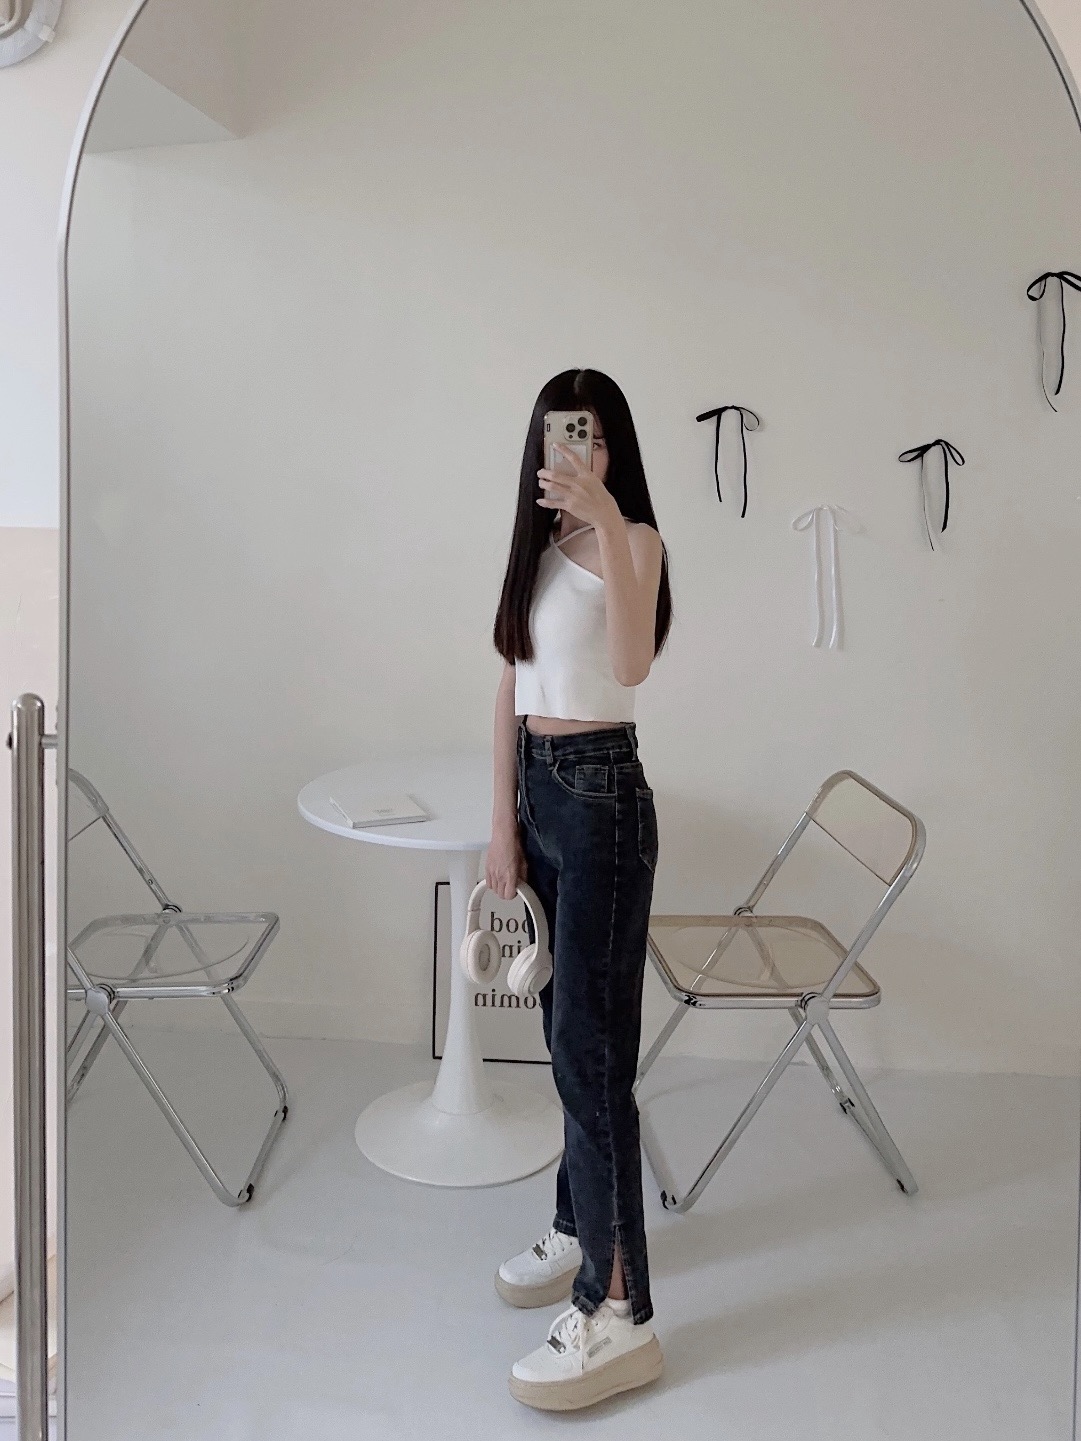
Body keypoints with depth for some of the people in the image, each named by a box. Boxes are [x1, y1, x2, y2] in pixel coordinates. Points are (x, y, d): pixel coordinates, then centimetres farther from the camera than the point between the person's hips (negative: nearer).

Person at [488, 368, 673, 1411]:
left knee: (588, 1042, -7)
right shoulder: (538, 545, 13)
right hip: (539, 788, 8)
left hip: (602, 795, -7)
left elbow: (630, 665, -29)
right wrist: (502, 825, 7)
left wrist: (603, 522, -35)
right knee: (566, 1026, 17)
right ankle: (579, 1227, 34)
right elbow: (512, 688, 11)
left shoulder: (632, 540, -9)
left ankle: (619, 1312, 3)